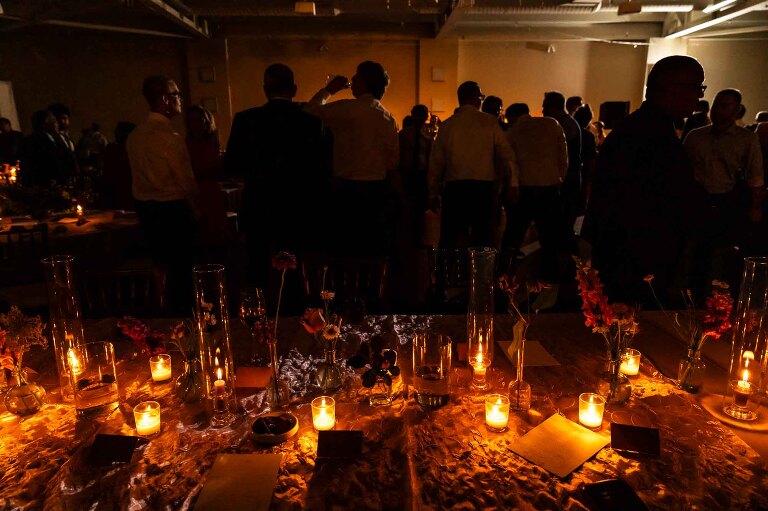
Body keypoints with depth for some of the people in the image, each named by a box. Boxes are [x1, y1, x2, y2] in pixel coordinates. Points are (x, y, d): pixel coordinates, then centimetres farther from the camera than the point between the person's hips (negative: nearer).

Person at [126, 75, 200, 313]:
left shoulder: (135, 135, 6)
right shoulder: (169, 136, -18)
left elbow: (142, 176, 9)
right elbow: (186, 179, -15)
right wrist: (195, 209, 0)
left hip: (145, 208, 9)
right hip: (173, 209, -9)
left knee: (161, 266, 20)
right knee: (181, 269, 2)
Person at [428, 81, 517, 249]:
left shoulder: (447, 125, 4)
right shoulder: (489, 122, 1)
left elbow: (436, 162, 6)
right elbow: (506, 155, 0)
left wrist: (433, 194, 13)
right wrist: (512, 184, 7)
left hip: (454, 186, 1)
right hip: (483, 186, 0)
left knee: (449, 241, 6)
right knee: (482, 240, 8)